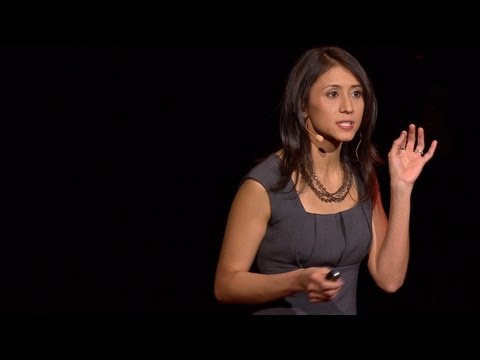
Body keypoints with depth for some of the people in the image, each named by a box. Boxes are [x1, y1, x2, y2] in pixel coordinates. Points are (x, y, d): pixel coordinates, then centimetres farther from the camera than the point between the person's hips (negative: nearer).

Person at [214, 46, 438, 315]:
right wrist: (297, 282, -22)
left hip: (344, 310, 4)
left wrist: (401, 188, -7)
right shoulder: (265, 184, -12)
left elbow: (389, 278, -3)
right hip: (282, 311, -4)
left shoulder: (364, 178, 4)